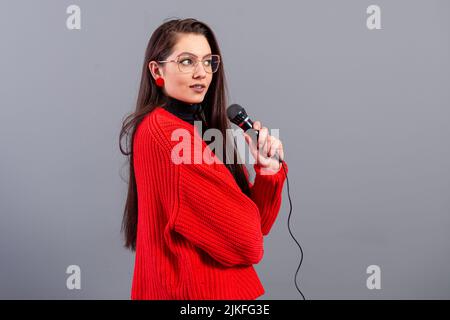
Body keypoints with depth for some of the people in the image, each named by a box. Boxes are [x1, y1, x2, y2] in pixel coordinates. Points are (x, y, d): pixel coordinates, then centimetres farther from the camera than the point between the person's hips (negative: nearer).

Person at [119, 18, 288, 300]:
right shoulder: (162, 132, -18)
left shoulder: (206, 131, 8)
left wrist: (268, 171, -11)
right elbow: (244, 239, -19)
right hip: (200, 290, -8)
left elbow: (255, 225, 4)